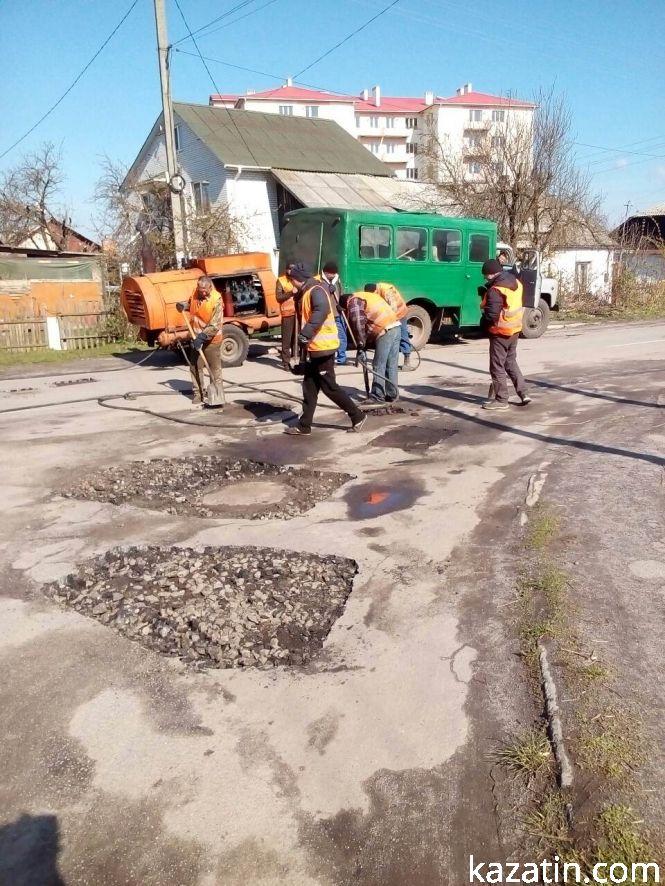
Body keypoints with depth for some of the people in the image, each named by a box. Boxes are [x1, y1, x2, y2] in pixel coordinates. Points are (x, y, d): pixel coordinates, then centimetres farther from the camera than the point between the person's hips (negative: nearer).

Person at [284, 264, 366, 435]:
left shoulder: (316, 291, -17)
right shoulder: (306, 293, 15)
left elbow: (321, 311, -32)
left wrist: (305, 335, -36)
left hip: (322, 346, -10)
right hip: (313, 347, 10)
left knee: (329, 387, -3)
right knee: (309, 387, 11)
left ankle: (357, 416, 7)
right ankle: (304, 425, 18)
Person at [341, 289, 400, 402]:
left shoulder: (354, 301, 2)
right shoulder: (367, 296, 30)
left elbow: (358, 324, -11)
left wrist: (361, 346, -10)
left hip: (385, 330, -9)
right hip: (396, 326, 9)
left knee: (378, 366, -1)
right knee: (392, 365, 12)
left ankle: (377, 396, 4)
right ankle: (392, 394, 17)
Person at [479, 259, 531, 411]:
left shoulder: (495, 290, -21)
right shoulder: (516, 282, 7)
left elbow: (492, 315, -24)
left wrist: (483, 323, -6)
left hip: (500, 332, -9)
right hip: (515, 329, 9)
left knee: (497, 366, 2)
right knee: (511, 361, 20)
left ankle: (501, 399, 8)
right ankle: (523, 393, 18)